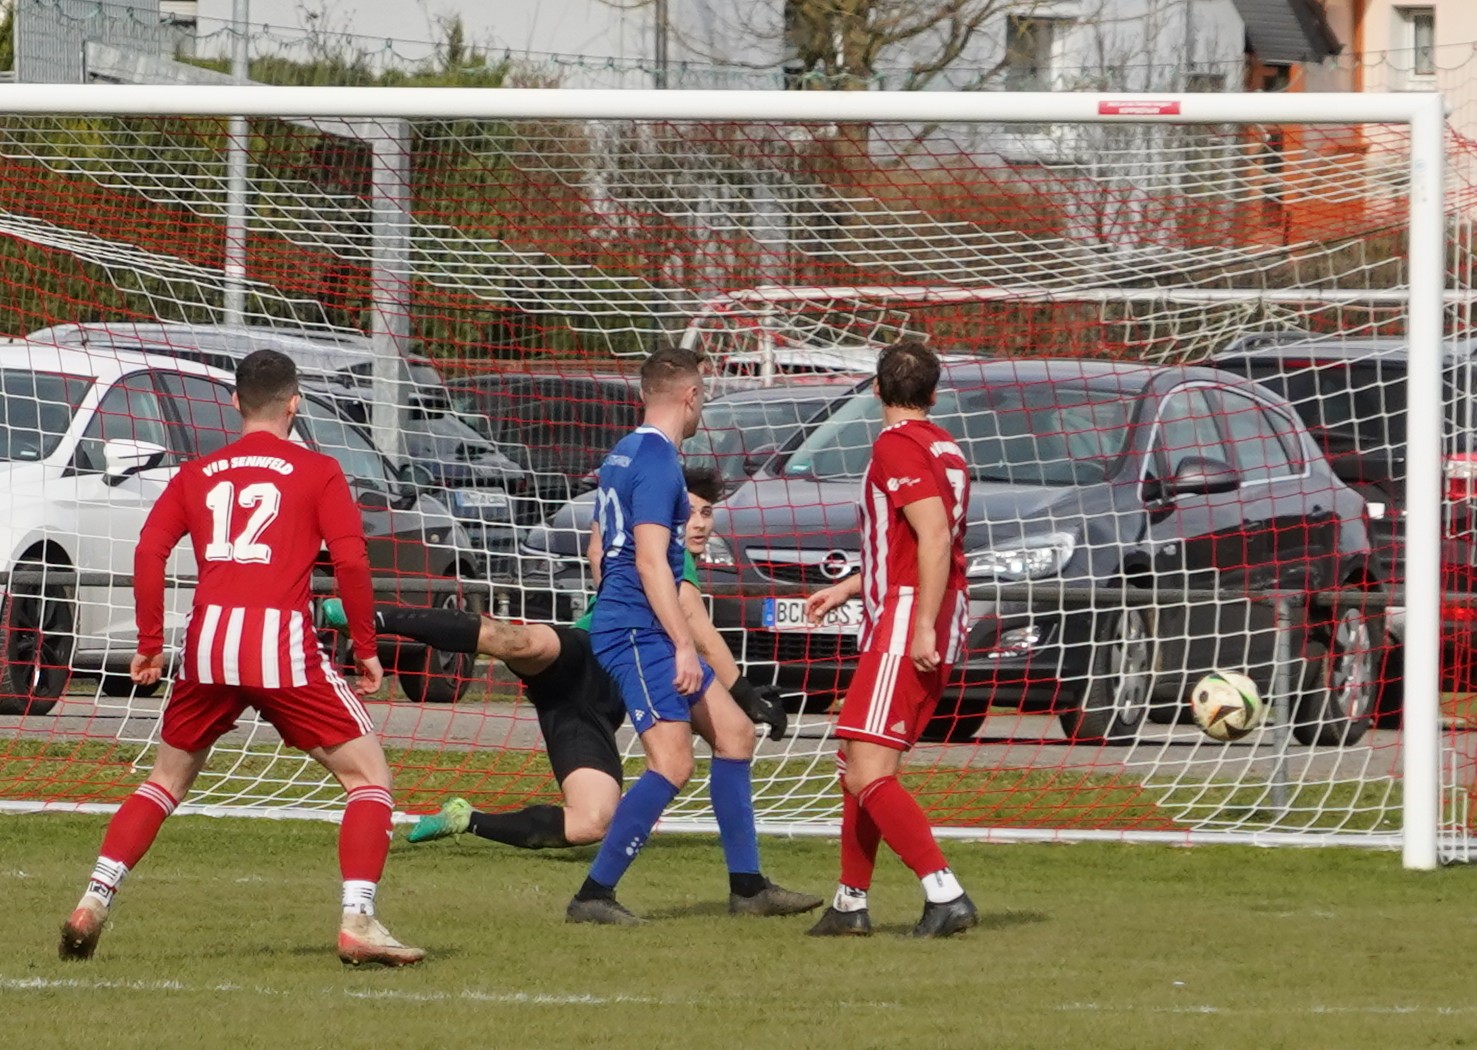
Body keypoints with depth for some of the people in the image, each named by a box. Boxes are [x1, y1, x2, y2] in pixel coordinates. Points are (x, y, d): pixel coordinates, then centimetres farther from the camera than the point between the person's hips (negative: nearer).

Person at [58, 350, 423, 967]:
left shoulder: (197, 474, 16)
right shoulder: (317, 472, 6)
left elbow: (149, 550, 5)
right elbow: (350, 561, -4)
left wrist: (149, 646, 10)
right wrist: (366, 650, 4)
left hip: (208, 644, 4)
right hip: (283, 645, -4)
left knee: (166, 780, 23)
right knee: (369, 776, 5)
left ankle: (94, 902, 11)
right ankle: (358, 922, -10)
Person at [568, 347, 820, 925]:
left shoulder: (624, 454, 17)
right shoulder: (658, 461, -15)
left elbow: (601, 549, 25)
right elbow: (650, 559, -22)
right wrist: (684, 646, -23)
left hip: (634, 632, 11)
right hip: (639, 632, -11)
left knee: (734, 732, 13)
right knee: (673, 763, -17)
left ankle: (747, 885, 15)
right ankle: (594, 895, -19)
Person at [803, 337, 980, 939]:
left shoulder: (897, 447, -11)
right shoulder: (943, 448, 18)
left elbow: (935, 536, -23)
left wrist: (923, 626, -26)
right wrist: (848, 589, 35)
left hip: (905, 624, -10)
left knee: (869, 774, -15)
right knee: (856, 762, 18)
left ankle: (945, 895, -23)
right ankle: (850, 905, 23)